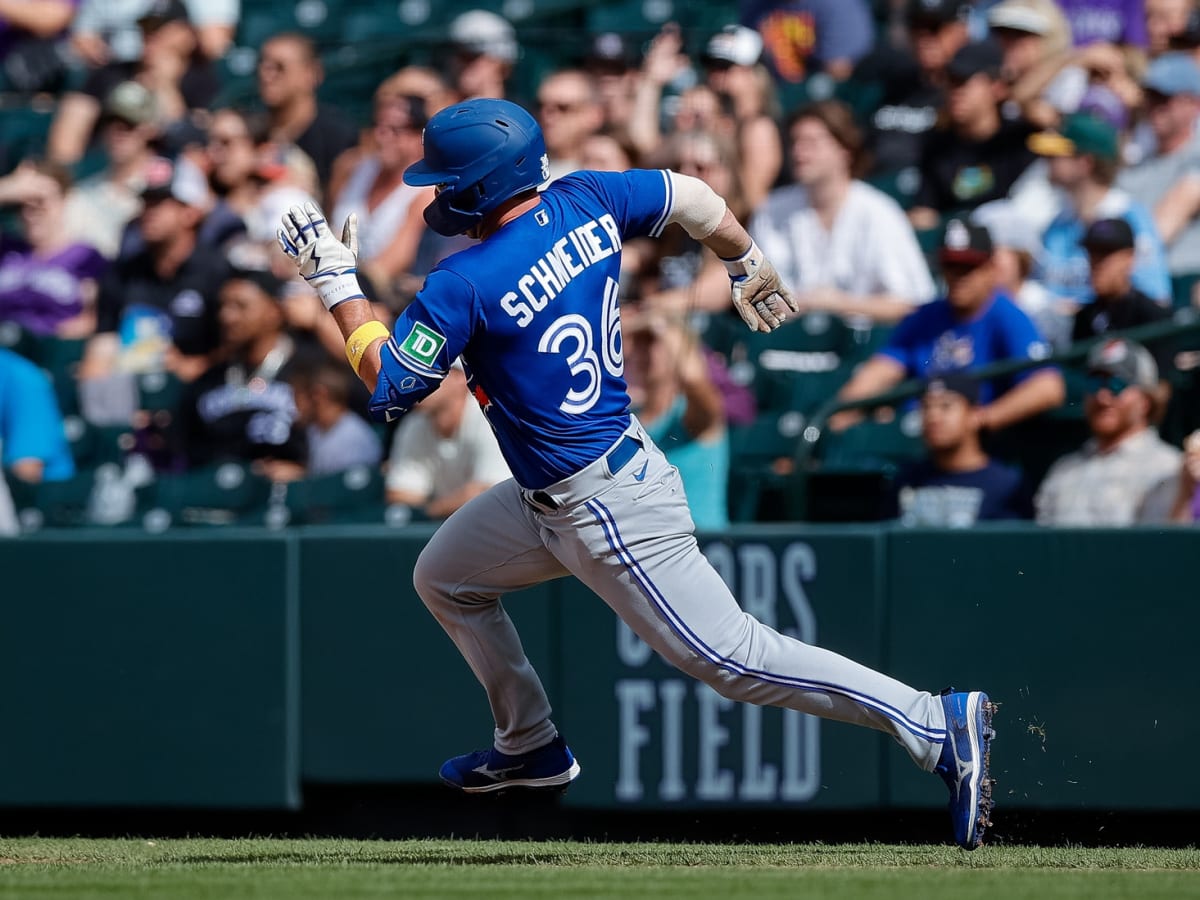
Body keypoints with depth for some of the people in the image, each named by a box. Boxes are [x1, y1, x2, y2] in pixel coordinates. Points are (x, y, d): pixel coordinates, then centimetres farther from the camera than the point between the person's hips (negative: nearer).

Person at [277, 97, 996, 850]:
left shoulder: (466, 286, -23)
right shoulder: (585, 202, -2)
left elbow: (388, 384, -12)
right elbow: (695, 198, 12)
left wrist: (335, 280, -3)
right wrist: (749, 266, 29)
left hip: (607, 510, -10)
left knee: (731, 657, -8)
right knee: (443, 578, 23)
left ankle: (939, 724, -10)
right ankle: (531, 747, 37)